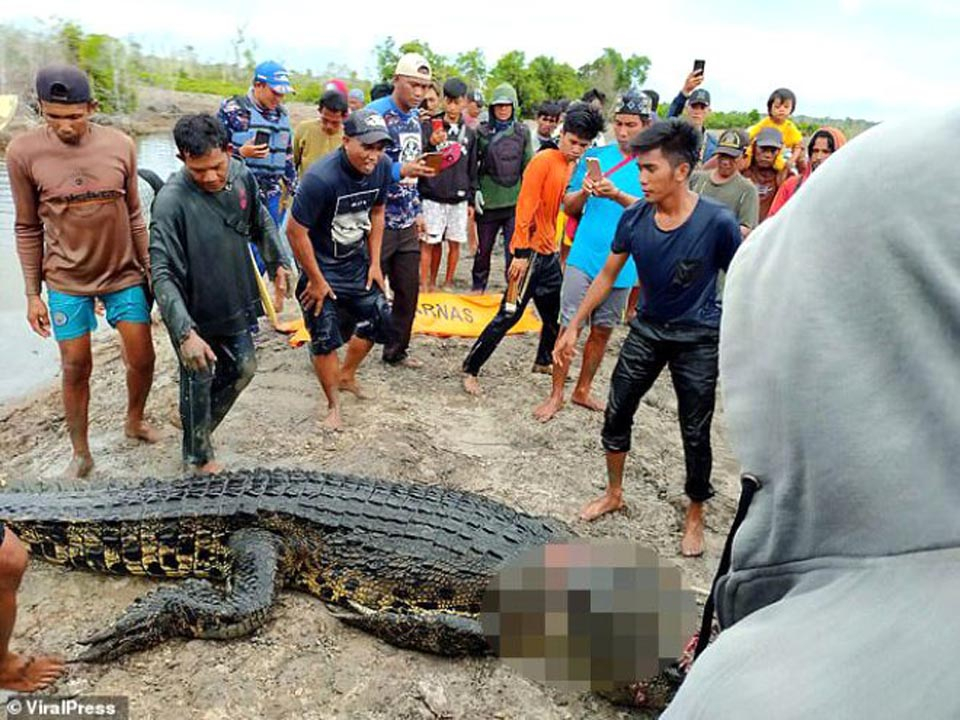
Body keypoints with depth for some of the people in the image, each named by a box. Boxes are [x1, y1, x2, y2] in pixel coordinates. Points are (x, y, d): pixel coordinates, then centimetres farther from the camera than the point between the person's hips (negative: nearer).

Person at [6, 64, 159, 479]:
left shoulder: (120, 146, -7)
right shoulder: (23, 152, -10)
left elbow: (134, 216, 4)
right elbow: (28, 229, -2)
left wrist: (149, 271, 6)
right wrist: (33, 294, -2)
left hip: (124, 275, 1)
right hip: (67, 282, -1)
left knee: (141, 360, 7)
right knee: (76, 369, 6)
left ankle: (134, 421, 36)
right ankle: (80, 453, 25)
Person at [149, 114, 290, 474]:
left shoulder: (242, 175, -9)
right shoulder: (171, 200, -28)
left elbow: (261, 222, 11)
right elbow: (163, 274, -29)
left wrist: (277, 264, 13)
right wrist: (185, 333, -36)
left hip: (235, 303, 6)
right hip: (195, 314, -6)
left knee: (243, 368, 19)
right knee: (200, 382, 8)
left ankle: (199, 426, 43)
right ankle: (198, 457, 31)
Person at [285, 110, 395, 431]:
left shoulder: (383, 167, -11)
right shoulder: (321, 178, -31)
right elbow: (296, 231, -24)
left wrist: (375, 263, 4)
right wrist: (316, 281, -16)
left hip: (357, 262, 6)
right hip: (321, 267, -6)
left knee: (380, 322, 10)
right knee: (326, 340, -3)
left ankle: (347, 375, 36)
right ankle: (333, 406, 19)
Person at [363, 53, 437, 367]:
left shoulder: (415, 118, 13)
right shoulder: (375, 114, -12)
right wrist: (402, 170, -29)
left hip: (406, 222, 8)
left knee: (408, 289, 12)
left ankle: (396, 350, 27)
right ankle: (352, 350, 14)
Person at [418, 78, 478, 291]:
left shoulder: (469, 133, 10)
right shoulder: (429, 126, -1)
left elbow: (472, 170, 15)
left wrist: (471, 200, 12)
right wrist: (431, 143, -29)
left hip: (459, 199, 3)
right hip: (433, 196, -3)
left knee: (455, 243, 8)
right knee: (430, 243, -1)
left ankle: (448, 283, 21)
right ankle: (425, 284, 9)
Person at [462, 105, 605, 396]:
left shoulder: (572, 166, 11)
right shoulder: (543, 161, -13)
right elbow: (525, 206, -18)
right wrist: (521, 252, -22)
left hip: (550, 252, 8)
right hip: (530, 251, -8)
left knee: (557, 312, 16)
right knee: (509, 314, -8)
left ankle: (543, 361, 37)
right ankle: (470, 369, 1)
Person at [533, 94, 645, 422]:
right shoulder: (594, 156, 6)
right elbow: (569, 206, 9)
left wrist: (617, 195, -27)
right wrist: (584, 192, -13)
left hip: (621, 262, 0)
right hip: (584, 256, 0)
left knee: (602, 330, 11)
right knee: (568, 326, -2)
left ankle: (582, 390, 28)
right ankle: (556, 395, 10)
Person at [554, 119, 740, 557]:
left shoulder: (717, 222, -21)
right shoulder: (634, 218, -10)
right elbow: (608, 275, 2)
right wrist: (574, 326, 1)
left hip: (698, 339, -4)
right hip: (647, 328, 4)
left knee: (695, 433, 5)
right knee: (616, 413, 10)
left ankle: (695, 515, 28)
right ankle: (613, 494, 33)